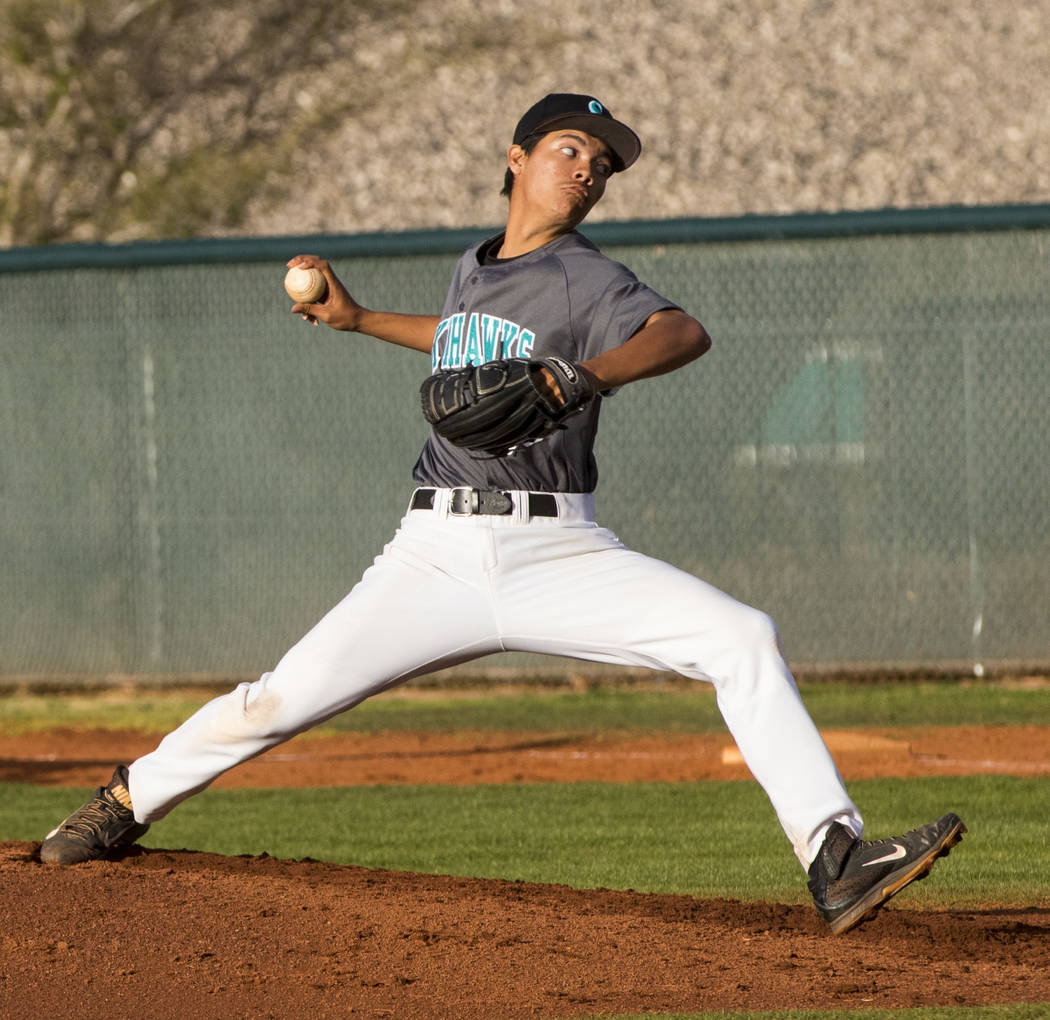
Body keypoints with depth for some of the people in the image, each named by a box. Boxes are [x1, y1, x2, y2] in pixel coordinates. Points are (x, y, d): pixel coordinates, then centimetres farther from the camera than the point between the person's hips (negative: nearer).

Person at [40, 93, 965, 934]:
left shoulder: (584, 279, -1)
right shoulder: (473, 269, 16)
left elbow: (683, 332, -24)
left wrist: (586, 374, -41)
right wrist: (359, 319, 36)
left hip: (558, 552, -3)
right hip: (440, 553, 3)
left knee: (742, 639, -23)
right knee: (285, 698, -7)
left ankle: (837, 863, -25)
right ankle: (130, 801, 19)